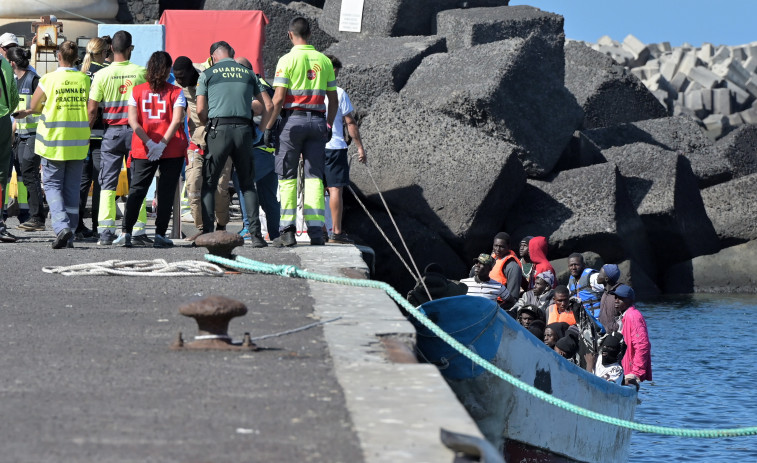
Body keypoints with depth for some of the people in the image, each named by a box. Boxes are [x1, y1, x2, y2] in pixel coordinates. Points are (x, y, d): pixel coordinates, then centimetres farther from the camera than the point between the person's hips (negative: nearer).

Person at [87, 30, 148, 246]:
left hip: (111, 131, 0)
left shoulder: (101, 74, -4)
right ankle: (138, 232, 2)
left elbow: (92, 109, -4)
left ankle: (106, 231, -3)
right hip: (135, 130, 0)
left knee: (107, 183, 4)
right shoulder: (141, 72, -4)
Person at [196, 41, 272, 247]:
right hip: (244, 129, 2)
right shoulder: (248, 73, 15)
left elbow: (200, 110, -1)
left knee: (208, 183, 5)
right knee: (248, 184, 9)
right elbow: (269, 105, 11)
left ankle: (207, 232, -5)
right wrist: (261, 130, 17)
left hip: (219, 129, -2)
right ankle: (256, 234, -1)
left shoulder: (207, 74, 7)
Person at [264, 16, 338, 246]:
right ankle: (316, 229, -4)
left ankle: (288, 229, -3)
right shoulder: (324, 61, 8)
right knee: (314, 177, 4)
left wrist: (269, 127, -3)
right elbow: (333, 99, 11)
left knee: (288, 177, 2)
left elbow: (278, 99, -10)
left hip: (293, 118, -3)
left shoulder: (287, 60, -5)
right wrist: (329, 126, 22)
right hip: (317, 120, 3)